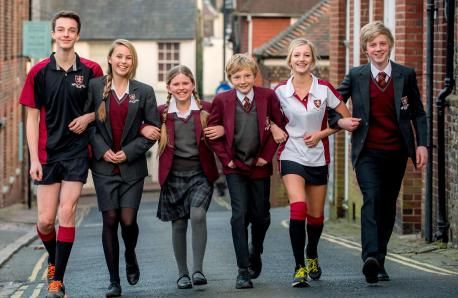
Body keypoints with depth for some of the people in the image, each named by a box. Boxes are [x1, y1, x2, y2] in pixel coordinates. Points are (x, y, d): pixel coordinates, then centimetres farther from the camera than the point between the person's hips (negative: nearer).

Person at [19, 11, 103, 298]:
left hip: (77, 153, -1)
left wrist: (88, 117, -10)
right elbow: (33, 118, 2)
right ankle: (53, 259, 33)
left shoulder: (92, 70, -1)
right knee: (45, 220, 2)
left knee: (67, 215, -8)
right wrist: (34, 159, -4)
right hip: (48, 154, 1)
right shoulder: (39, 72, 0)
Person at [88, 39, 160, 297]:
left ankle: (130, 256, 27)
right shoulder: (96, 87, 2)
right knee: (110, 221, -3)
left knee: (128, 220, -8)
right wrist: (102, 150, -10)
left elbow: (154, 129, 3)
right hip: (104, 166, 0)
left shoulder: (144, 92, 2)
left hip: (132, 167, 0)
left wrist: (129, 152, -7)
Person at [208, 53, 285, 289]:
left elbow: (279, 126, 1)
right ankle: (243, 270, -9)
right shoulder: (222, 100, -4)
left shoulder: (268, 96, -4)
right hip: (235, 166, -1)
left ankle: (255, 253, 40)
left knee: (261, 216, 10)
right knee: (240, 215, -11)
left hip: (259, 166, 1)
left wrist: (267, 155, -5)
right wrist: (226, 158, -5)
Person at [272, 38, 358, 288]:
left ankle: (312, 255, 42)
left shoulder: (324, 89, -5)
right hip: (291, 156, -2)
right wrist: (276, 129, -9)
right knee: (298, 207, -22)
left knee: (316, 215, 12)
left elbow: (346, 118, 2)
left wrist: (321, 134, -9)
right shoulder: (280, 91, -4)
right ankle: (299, 267, -16)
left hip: (318, 157, 2)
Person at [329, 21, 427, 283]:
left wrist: (422, 144, -3)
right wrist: (339, 121, -6)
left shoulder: (406, 75, 4)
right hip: (368, 152, -2)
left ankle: (379, 262, 19)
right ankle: (371, 257, -34)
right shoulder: (356, 76, 3)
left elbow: (418, 113, 8)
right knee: (372, 200, -21)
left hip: (396, 153, 2)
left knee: (388, 206, 8)